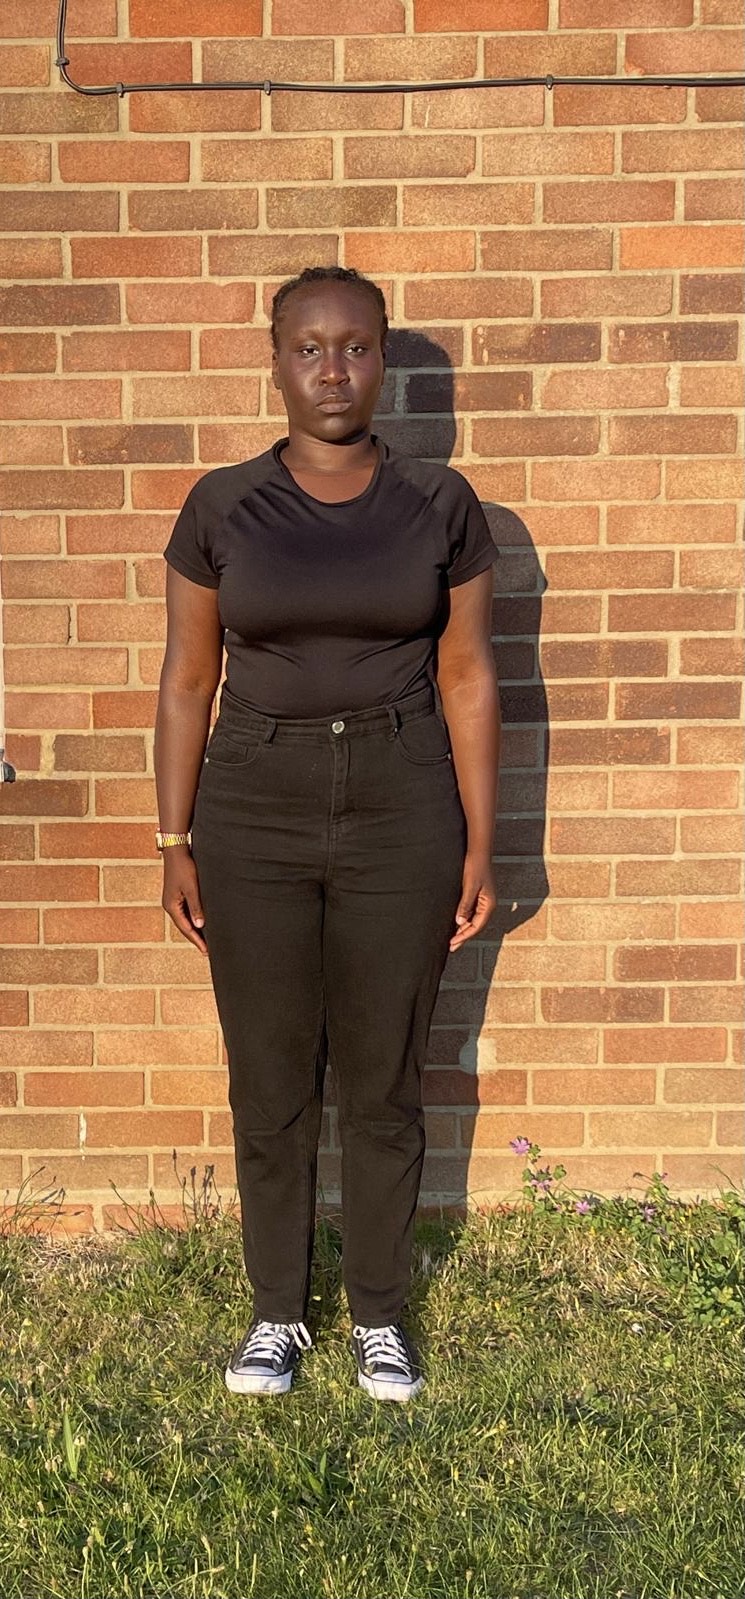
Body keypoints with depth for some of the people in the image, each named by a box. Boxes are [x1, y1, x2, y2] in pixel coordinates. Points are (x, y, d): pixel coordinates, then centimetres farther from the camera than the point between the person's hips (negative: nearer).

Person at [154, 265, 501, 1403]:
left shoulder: (440, 504, 0)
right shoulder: (221, 507, -1)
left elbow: (467, 679, 2)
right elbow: (187, 682, 3)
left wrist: (480, 844, 0)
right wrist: (175, 843, 1)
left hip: (401, 817, 0)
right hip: (254, 817, 0)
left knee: (385, 1084, 9)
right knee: (270, 1088, 9)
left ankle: (380, 1316, 28)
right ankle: (278, 1311, 29)